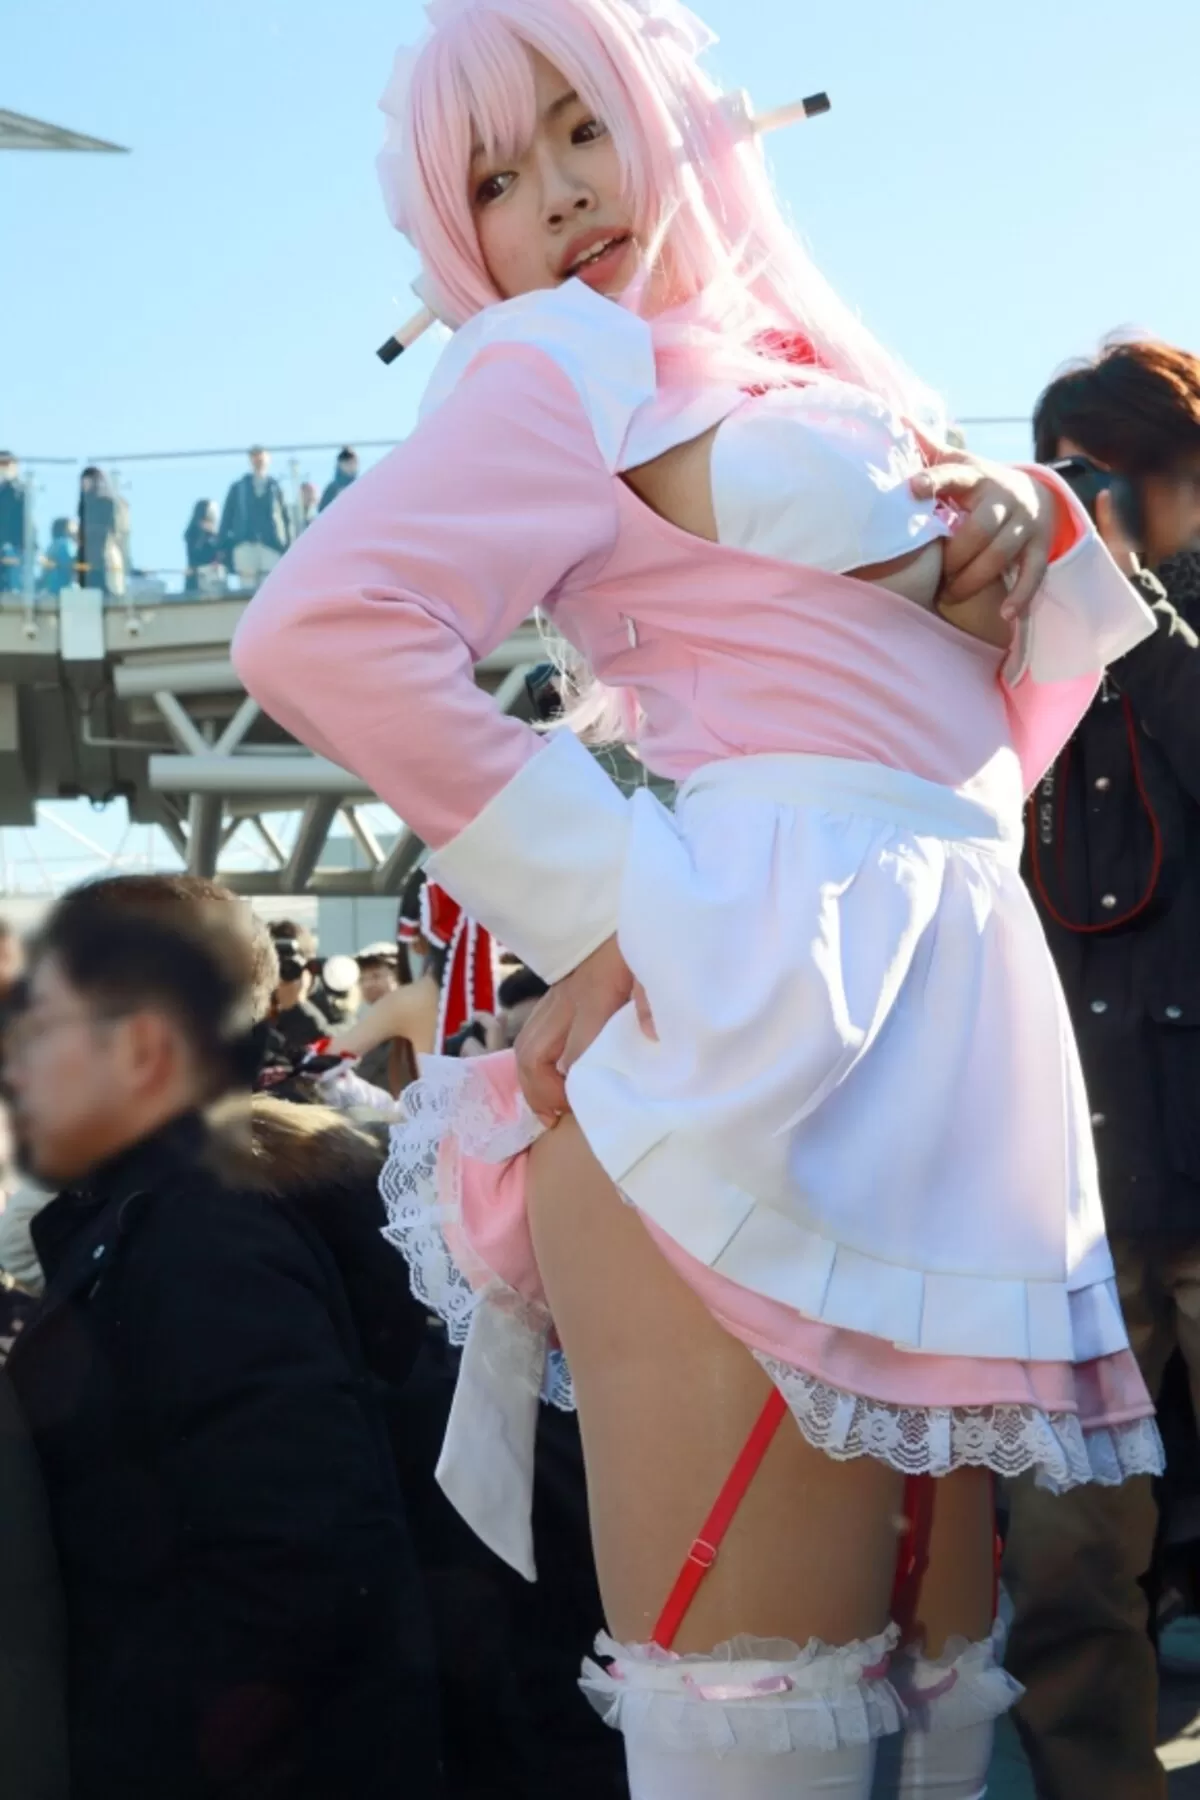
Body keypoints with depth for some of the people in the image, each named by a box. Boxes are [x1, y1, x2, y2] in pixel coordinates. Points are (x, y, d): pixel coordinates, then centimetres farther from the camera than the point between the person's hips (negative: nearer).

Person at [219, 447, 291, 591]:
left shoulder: (275, 487, 12)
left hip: (272, 546, 0)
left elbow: (286, 519, 7)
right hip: (245, 545, 0)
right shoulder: (239, 487, 14)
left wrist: (288, 548, -1)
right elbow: (227, 518, 12)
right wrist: (224, 547, 4)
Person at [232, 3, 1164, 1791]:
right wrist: (614, 903, -13)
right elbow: (321, 631, -15)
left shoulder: (822, 367, 24)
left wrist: (1030, 527, 6)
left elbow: (1000, 700, 27)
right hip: (772, 1005, -8)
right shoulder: (573, 368, 3)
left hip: (965, 1020, 8)